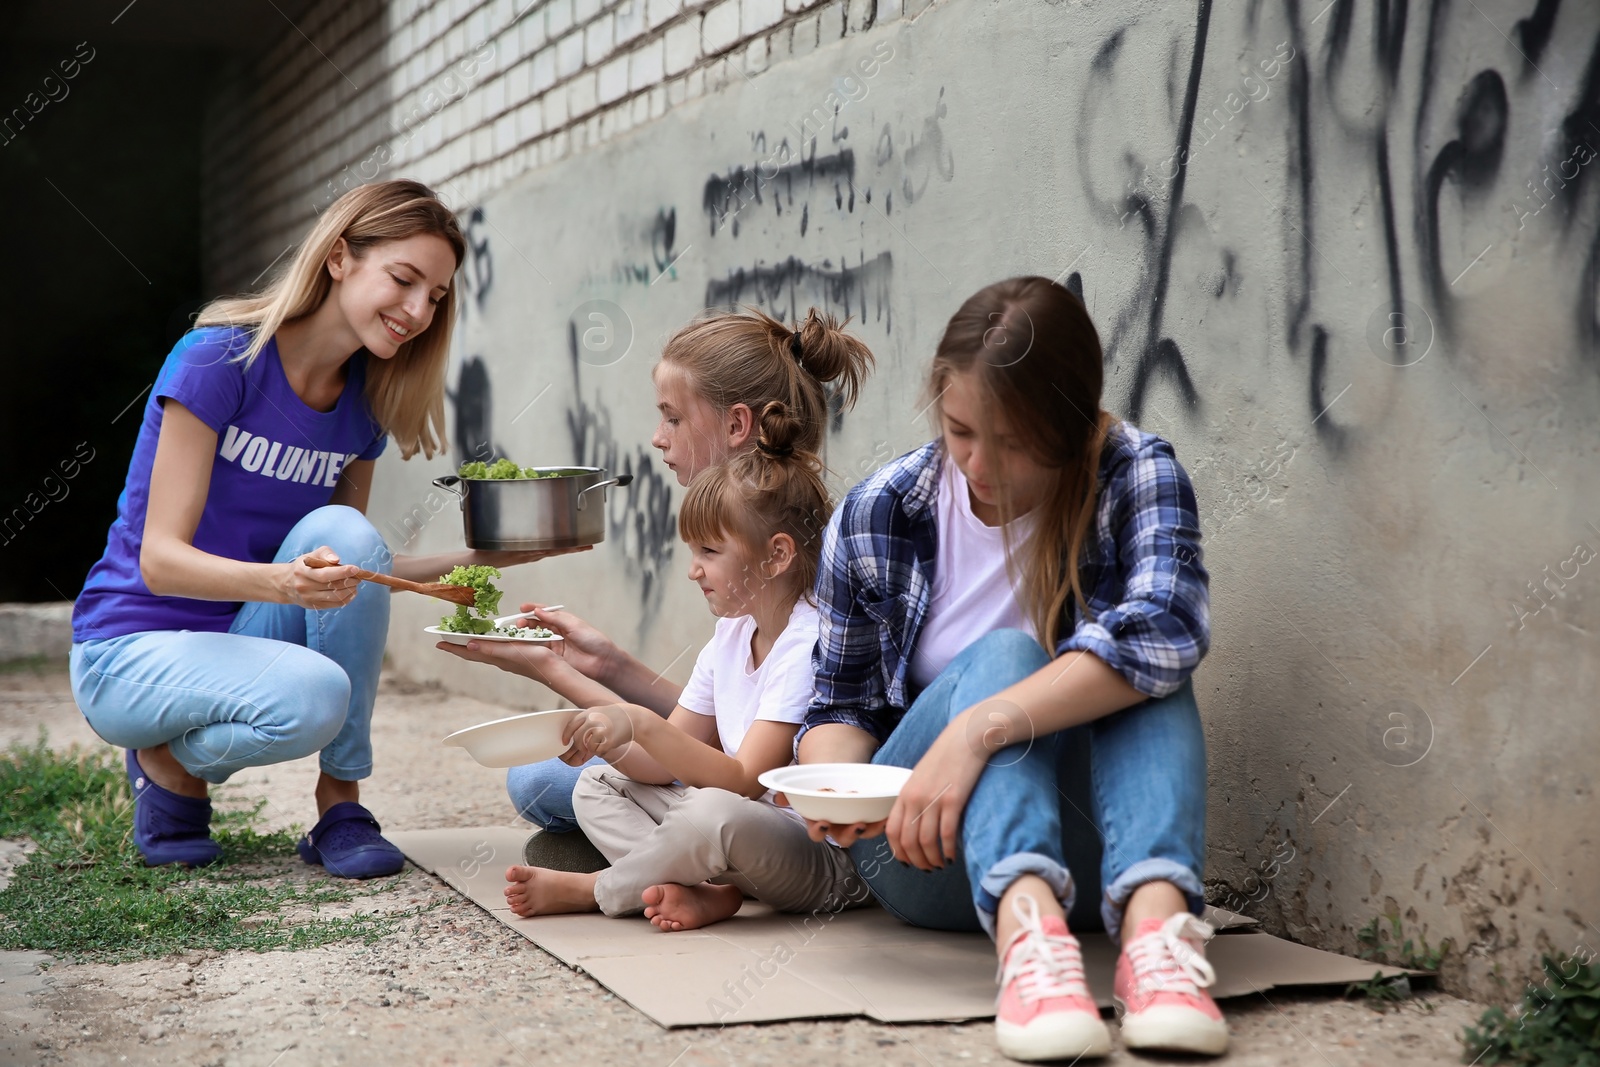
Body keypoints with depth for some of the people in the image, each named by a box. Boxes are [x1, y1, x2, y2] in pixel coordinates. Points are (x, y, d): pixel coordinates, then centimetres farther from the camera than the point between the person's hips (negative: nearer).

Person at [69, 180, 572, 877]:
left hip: (243, 641, 6)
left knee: (341, 531, -25)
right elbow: (161, 558, -22)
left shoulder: (363, 401, 1)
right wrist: (280, 582, -42)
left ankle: (340, 805, -15)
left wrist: (482, 559, -8)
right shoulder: (220, 358, -18)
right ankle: (169, 763, -2)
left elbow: (350, 574, 6)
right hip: (129, 654, -6)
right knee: (314, 693, -34)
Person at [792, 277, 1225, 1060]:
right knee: (1003, 656, -27)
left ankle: (1154, 917, -50)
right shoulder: (874, 518, -2)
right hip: (926, 859, 1)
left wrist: (979, 730, -39)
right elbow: (841, 703, 7)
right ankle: (1027, 930, -52)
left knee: (1142, 664, -26)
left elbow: (1166, 623, -29)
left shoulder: (1135, 475, -9)